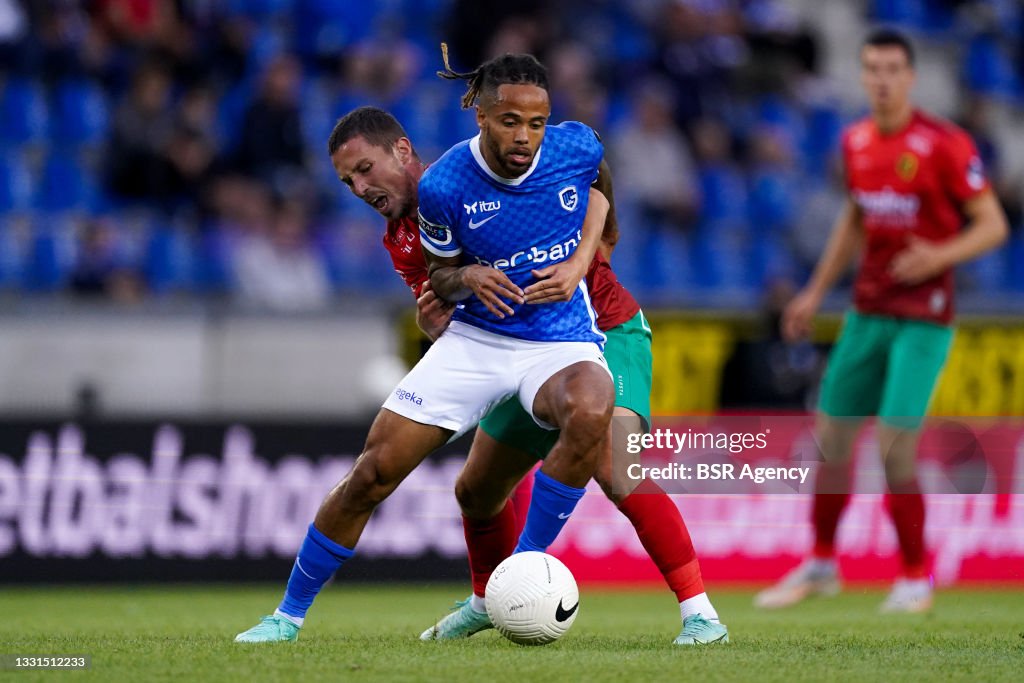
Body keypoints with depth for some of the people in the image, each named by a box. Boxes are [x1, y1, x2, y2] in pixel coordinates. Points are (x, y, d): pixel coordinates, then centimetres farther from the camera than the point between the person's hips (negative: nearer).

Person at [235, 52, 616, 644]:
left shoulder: (578, 147, -11)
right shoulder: (443, 186, -13)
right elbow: (438, 277, 4)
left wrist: (578, 265, -4)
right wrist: (468, 278, -20)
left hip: (562, 343, -1)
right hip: (475, 341, 1)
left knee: (591, 413, -38)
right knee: (373, 473, -7)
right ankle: (290, 613, 15)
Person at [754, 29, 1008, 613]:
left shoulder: (945, 144, -12)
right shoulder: (857, 142, 7)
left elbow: (993, 225, -10)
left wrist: (940, 255, -26)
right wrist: (817, 292, 21)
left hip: (923, 318, -6)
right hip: (868, 312, 6)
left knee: (895, 449, -13)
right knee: (830, 439, 8)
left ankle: (917, 578, 5)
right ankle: (822, 565, 27)